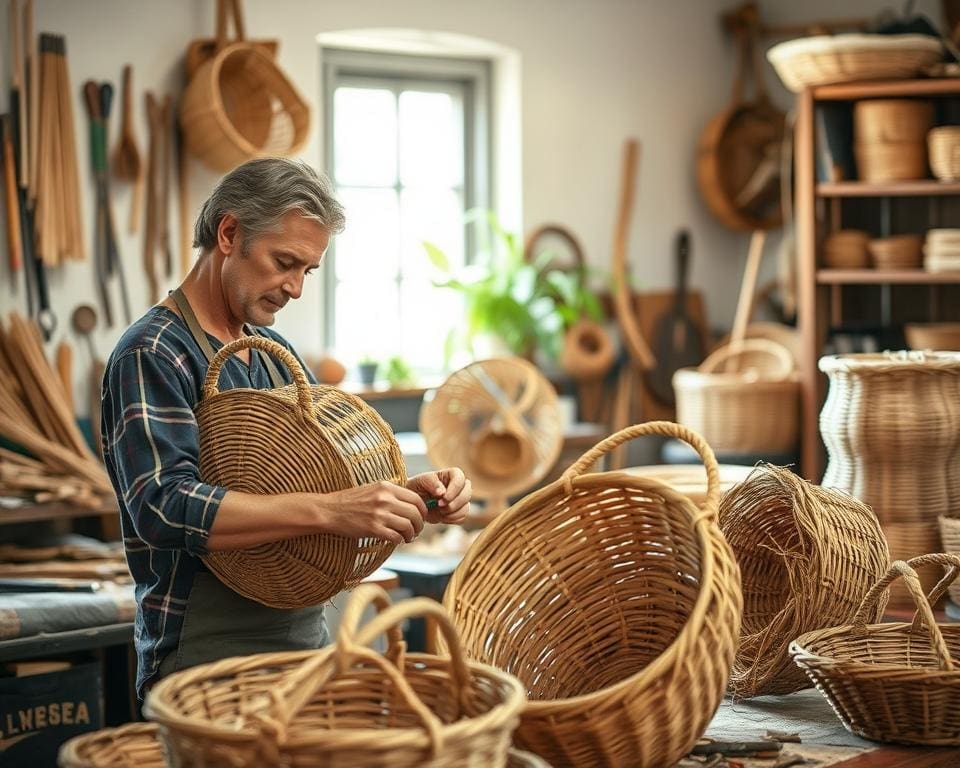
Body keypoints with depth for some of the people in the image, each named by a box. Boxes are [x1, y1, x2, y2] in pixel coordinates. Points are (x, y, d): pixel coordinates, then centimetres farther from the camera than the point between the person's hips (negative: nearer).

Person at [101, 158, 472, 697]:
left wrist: (412, 499, -4)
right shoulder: (153, 354, -10)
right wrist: (328, 511, -32)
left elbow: (334, 479, 18)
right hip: (208, 654, -8)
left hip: (305, 639, 8)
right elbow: (165, 507, -24)